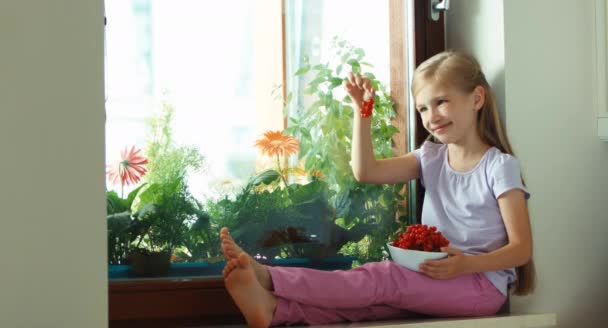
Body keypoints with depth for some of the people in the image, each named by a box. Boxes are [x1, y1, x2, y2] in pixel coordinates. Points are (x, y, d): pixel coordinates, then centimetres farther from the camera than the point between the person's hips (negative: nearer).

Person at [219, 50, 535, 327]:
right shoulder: (432, 157, 13)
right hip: (433, 278, 6)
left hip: (482, 282, -6)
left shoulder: (500, 166, -6)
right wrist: (362, 110, -4)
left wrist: (466, 264, -27)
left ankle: (269, 279, -38)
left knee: (382, 278, -26)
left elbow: (521, 249, -11)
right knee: (366, 296, -23)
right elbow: (365, 172, 2)